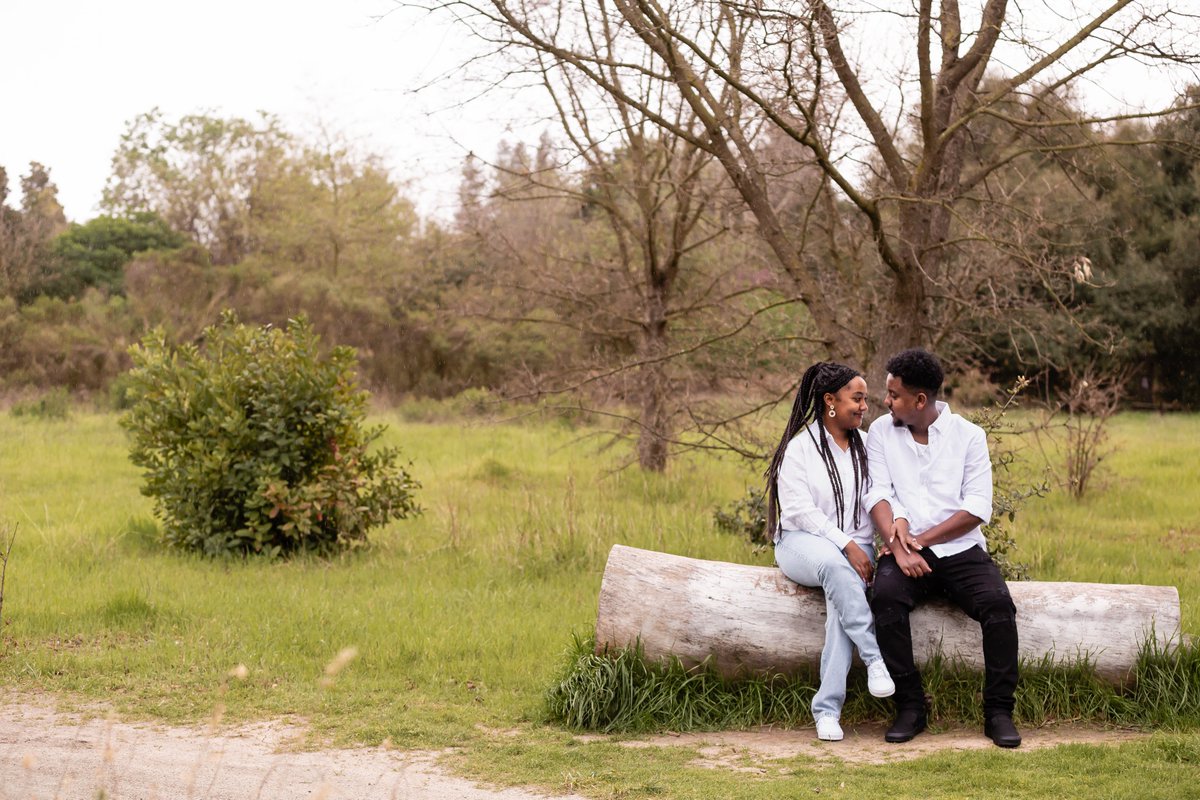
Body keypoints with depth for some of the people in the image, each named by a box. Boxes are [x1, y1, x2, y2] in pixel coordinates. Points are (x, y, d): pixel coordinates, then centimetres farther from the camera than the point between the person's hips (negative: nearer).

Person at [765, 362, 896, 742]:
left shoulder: (865, 447, 13)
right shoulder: (800, 447, -1)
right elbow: (799, 510, -10)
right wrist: (845, 545, -19)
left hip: (854, 549, 3)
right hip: (802, 542, -3)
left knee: (842, 594, -31)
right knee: (834, 564, -40)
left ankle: (827, 708, -33)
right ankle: (875, 657, -41)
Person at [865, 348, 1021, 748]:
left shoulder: (968, 435, 3)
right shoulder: (881, 432, 8)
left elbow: (978, 508, -4)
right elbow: (878, 494, -2)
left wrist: (921, 540, -13)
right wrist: (898, 544, -20)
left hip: (960, 549, 0)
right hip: (906, 551, 0)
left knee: (998, 604, -28)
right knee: (885, 598, -32)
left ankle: (998, 711, -16)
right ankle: (910, 708, -21)